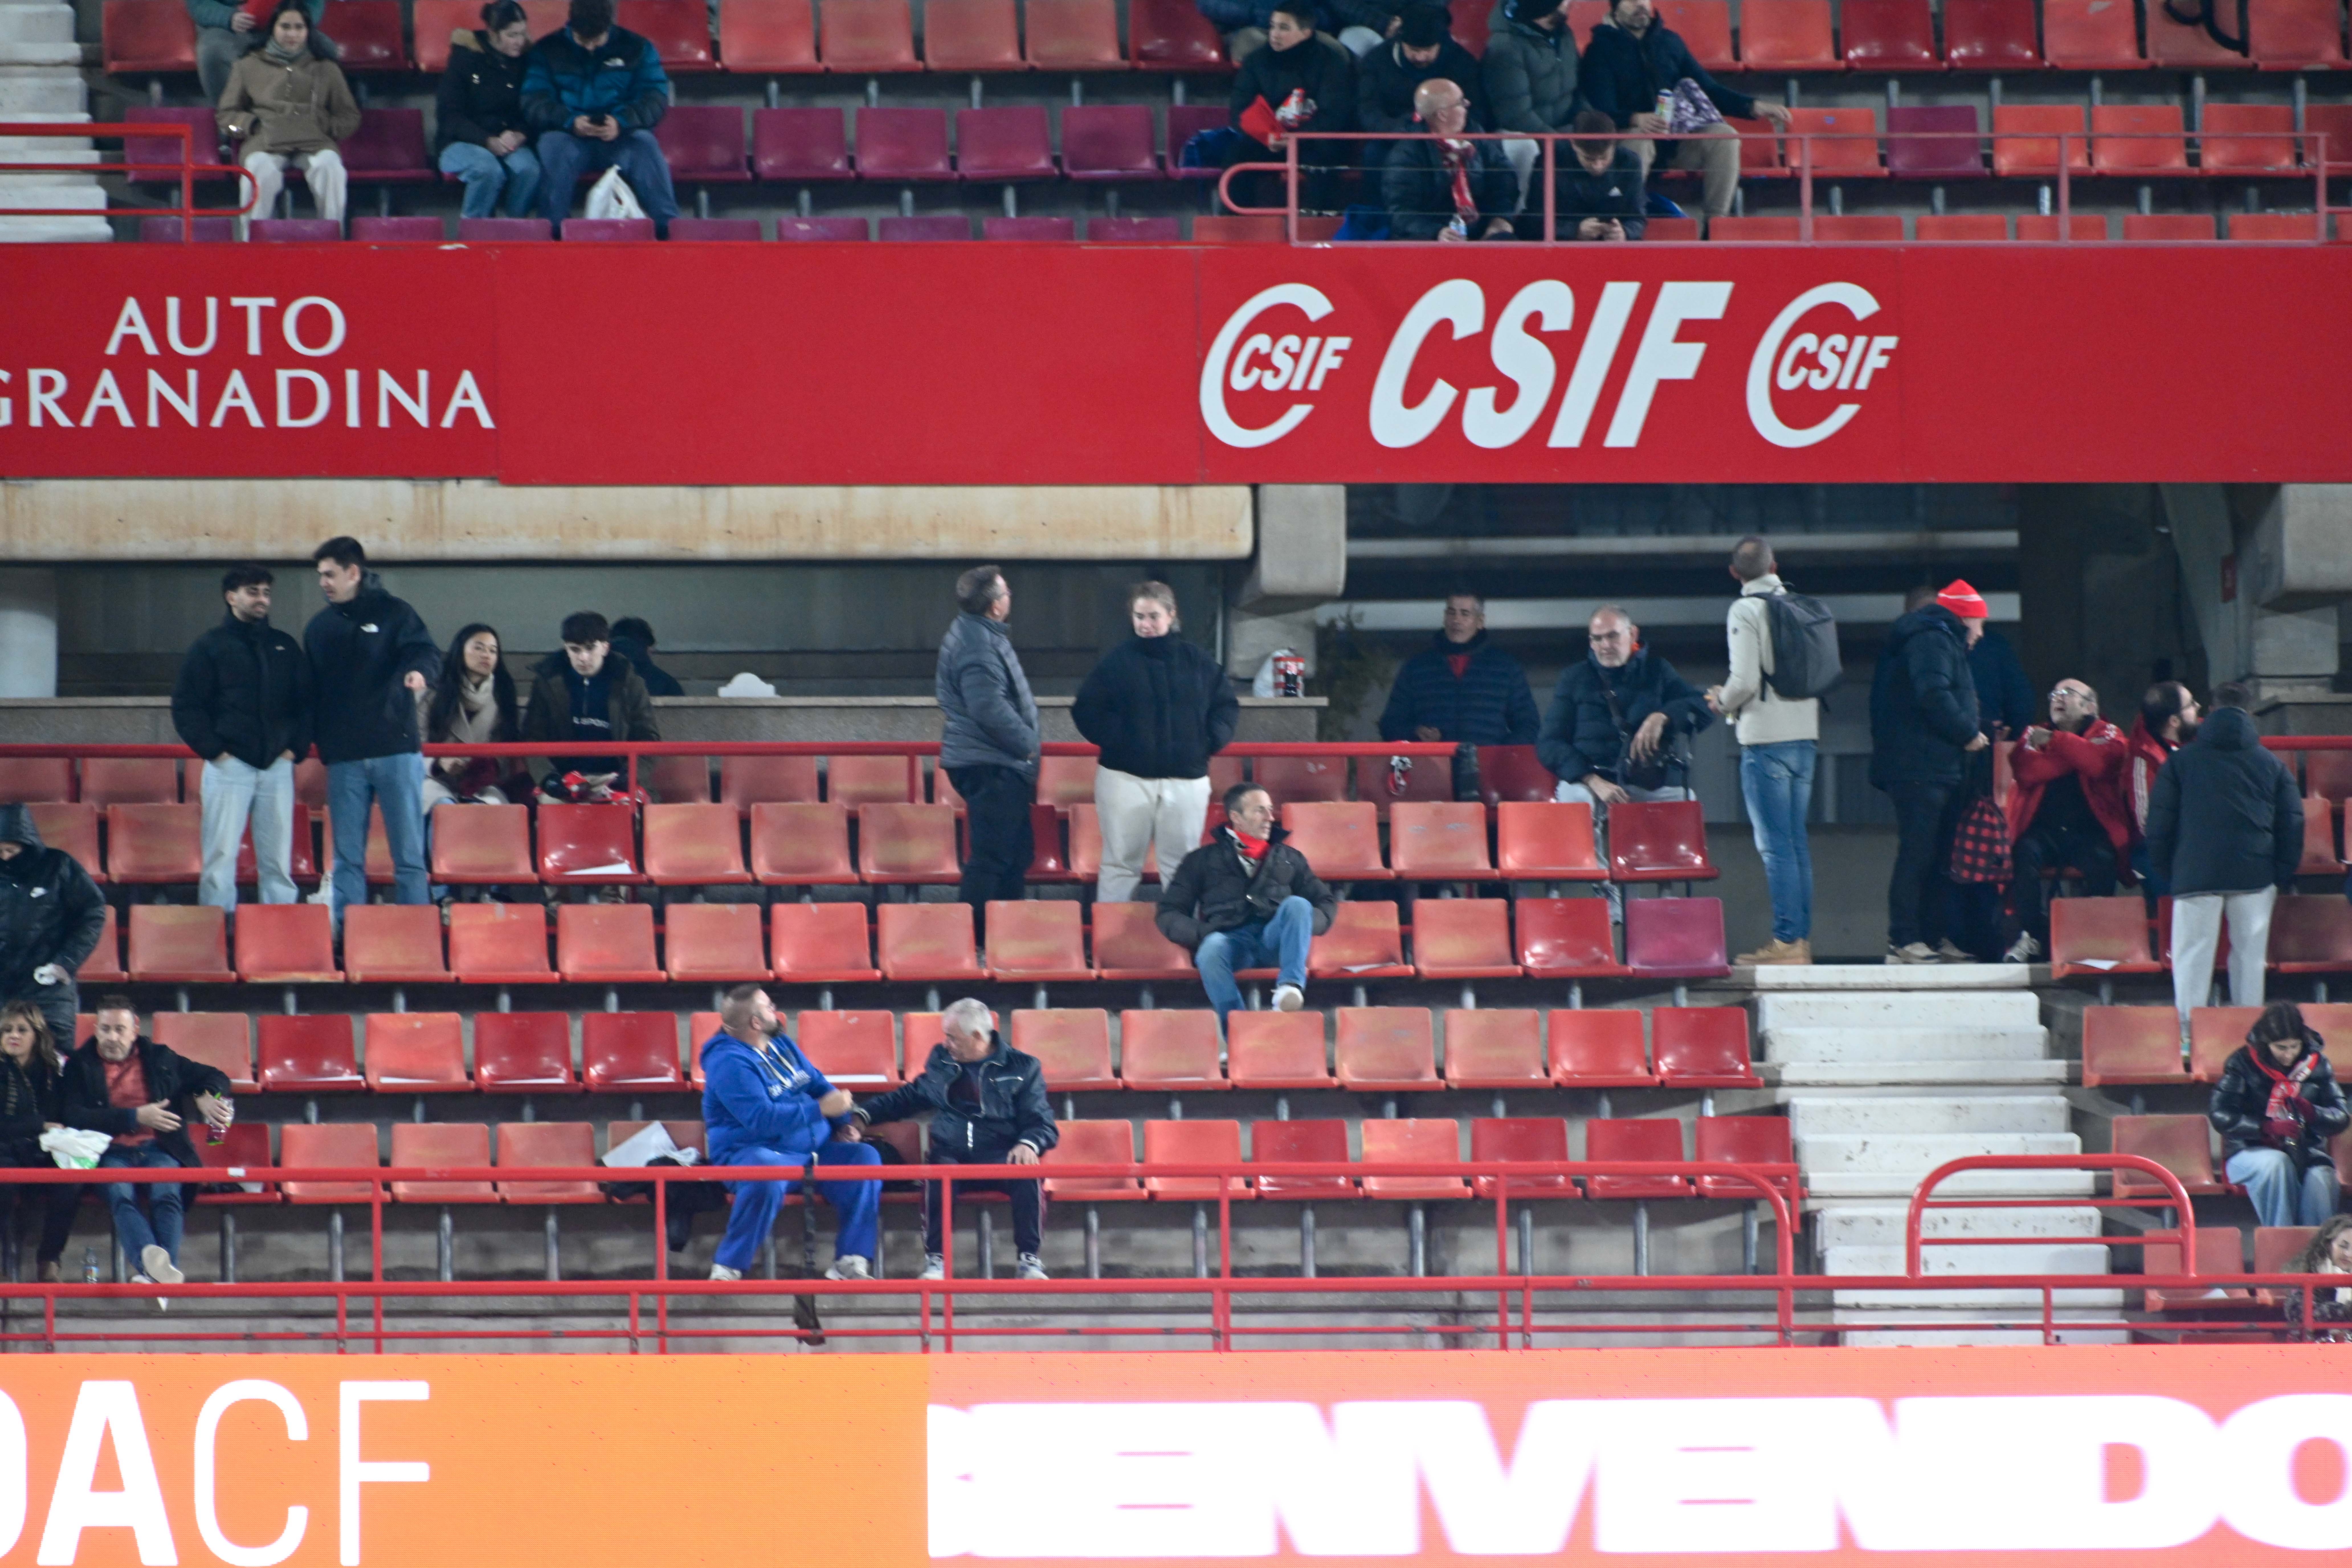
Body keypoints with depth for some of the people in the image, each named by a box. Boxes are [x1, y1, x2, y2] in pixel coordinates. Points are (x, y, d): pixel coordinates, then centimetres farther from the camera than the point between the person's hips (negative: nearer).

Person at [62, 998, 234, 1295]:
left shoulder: (160, 1059, 20)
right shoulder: (80, 1066, 13)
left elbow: (216, 1078, 27)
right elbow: (75, 1117, -3)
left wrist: (205, 1098, 2)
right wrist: (136, 1117, -8)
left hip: (158, 1150, 2)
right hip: (111, 1154, -2)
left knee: (167, 1193, -33)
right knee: (120, 1193, -37)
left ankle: (161, 1271, -54)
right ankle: (151, 1264, -62)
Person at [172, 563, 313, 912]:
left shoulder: (286, 647, 15)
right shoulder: (209, 647, 4)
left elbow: (306, 703, 18)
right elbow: (185, 707, 1)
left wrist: (296, 748, 4)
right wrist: (213, 750, -8)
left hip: (277, 766, 3)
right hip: (230, 765, -3)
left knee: (278, 863, 4)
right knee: (221, 859, -7)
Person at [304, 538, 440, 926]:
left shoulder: (393, 613, 2)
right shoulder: (319, 628, 13)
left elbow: (427, 653, -11)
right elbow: (311, 691, 15)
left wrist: (419, 670, -33)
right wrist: (311, 738, 4)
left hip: (396, 751, -4)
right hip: (344, 759, 4)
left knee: (409, 855, -2)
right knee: (347, 859, 4)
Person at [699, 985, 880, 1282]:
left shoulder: (782, 1045, 14)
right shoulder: (729, 1062, -15)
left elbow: (819, 1085, 22)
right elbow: (761, 1118, -25)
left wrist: (843, 1124, 3)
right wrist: (822, 1109, -23)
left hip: (811, 1151, 8)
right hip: (753, 1153, -8)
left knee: (864, 1157, -12)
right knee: (766, 1179, -41)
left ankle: (851, 1263, -13)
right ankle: (728, 1269, -27)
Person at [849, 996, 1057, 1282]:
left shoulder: (1022, 1068, 8)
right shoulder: (942, 1063, 19)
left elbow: (1042, 1123, 3)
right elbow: (908, 1097, 33)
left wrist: (1028, 1145, -20)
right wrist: (863, 1116, 21)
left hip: (1000, 1156, -2)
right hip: (952, 1154, 2)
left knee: (1028, 1177, -36)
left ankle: (1030, 1259, -23)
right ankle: (936, 1260, -26)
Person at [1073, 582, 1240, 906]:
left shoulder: (1195, 660, 6)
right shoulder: (1118, 661, 0)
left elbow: (1227, 704, 13)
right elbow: (1086, 710, 1)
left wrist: (1212, 740, -3)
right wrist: (1113, 740, -11)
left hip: (1187, 781, 2)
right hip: (1126, 778, -2)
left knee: (1182, 866, 5)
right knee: (1121, 864, 1)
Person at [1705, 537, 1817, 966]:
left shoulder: (1746, 611, -10)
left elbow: (1745, 681, -16)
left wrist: (1720, 703, 3)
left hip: (1766, 738, -7)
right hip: (1805, 735, 7)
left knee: (1775, 845, -6)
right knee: (1797, 842, 12)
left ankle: (1787, 941, -9)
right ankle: (1802, 939, 12)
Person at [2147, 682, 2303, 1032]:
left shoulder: (2182, 760, 7)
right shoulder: (2271, 765, 10)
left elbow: (2159, 822, 6)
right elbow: (2292, 823, 9)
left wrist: (2164, 871, 13)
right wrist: (2284, 875, 13)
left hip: (2196, 874, -1)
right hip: (2255, 875, 1)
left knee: (2193, 954, 0)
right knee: (2250, 953, 8)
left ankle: (2188, 1032, -7)